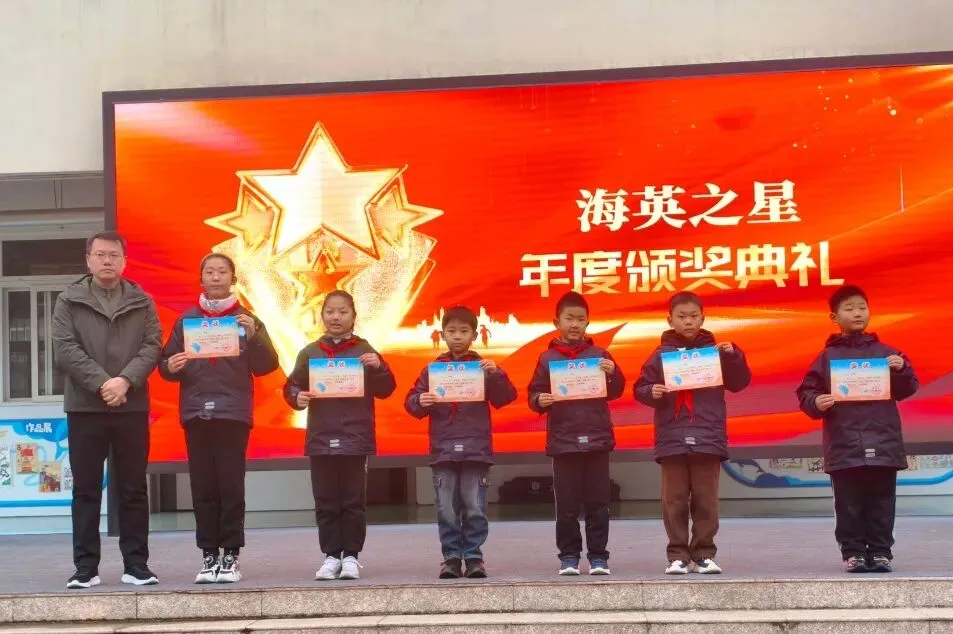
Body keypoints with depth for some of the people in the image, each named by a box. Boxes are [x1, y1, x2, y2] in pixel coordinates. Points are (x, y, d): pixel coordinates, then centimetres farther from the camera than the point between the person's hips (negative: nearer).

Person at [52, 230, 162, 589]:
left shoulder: (142, 302, 9)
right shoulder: (69, 301, 5)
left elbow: (152, 346, 0)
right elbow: (64, 350, -5)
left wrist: (125, 381, -16)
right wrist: (102, 383, -16)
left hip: (132, 407, 1)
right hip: (85, 407, -1)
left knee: (133, 489, 4)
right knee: (86, 490, 3)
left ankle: (136, 565, 10)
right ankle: (86, 567, 8)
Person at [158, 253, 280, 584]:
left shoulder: (246, 320, 6)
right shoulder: (186, 320, 9)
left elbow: (267, 366, 0)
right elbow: (166, 364, 9)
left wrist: (254, 336, -15)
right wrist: (171, 367, -13)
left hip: (233, 413, -2)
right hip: (196, 413, 2)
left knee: (231, 485, -3)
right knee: (203, 486, 3)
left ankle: (231, 556, 3)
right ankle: (209, 556, 8)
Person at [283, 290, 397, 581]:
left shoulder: (364, 351, 2)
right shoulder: (309, 353, 6)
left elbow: (385, 390, 1)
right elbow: (292, 385, 10)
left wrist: (379, 367, -17)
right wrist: (297, 397, -11)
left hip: (355, 439, -2)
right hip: (321, 438, 2)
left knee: (352, 501, 4)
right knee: (326, 502, 6)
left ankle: (351, 556, 12)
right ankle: (331, 556, 13)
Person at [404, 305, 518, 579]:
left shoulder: (483, 368, 4)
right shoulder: (433, 369, 7)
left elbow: (506, 397, -2)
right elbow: (411, 402, 5)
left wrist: (496, 374, -18)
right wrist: (420, 401, -17)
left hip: (476, 450, -1)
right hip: (443, 450, 1)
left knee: (475, 509, 0)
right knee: (447, 510, 2)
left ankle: (474, 556, 9)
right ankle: (451, 557, 10)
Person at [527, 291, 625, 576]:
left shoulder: (599, 355, 5)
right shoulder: (547, 358, 3)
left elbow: (616, 391, 6)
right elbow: (534, 393, 4)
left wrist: (612, 374, -13)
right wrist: (540, 401, -17)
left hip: (597, 439, 1)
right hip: (563, 441, -1)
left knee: (597, 503, 4)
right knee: (566, 505, 3)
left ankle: (598, 555, 11)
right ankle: (569, 555, 13)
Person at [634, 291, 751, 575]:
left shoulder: (715, 351, 6)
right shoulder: (661, 354, 4)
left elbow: (739, 383, 3)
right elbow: (640, 389, 5)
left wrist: (733, 357, -11)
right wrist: (652, 392, -16)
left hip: (708, 438, 0)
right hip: (672, 439, 0)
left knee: (706, 500, 3)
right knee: (674, 501, 2)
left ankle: (704, 554, 10)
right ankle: (678, 556, 7)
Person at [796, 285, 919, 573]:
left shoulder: (885, 352, 10)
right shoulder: (827, 357, 6)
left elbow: (908, 389, 11)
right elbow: (806, 392, 5)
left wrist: (901, 370, -8)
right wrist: (816, 403, -16)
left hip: (883, 444, 1)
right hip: (844, 446, -1)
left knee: (881, 503, 4)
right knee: (849, 504, 1)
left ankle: (880, 551, 11)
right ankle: (853, 552, 8)